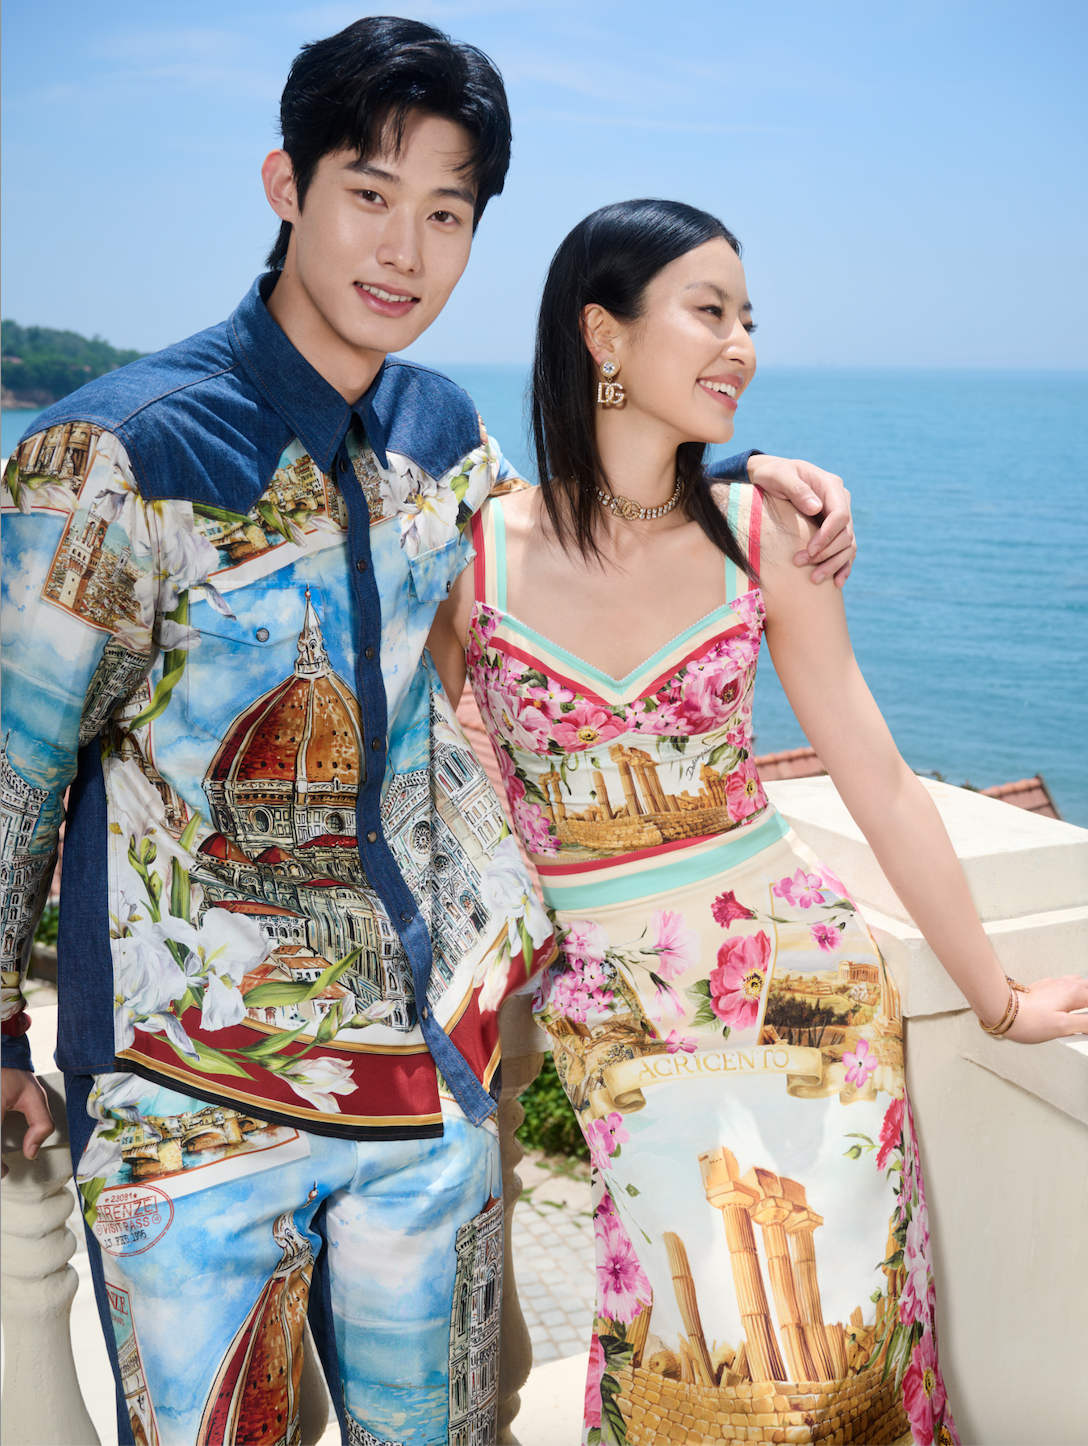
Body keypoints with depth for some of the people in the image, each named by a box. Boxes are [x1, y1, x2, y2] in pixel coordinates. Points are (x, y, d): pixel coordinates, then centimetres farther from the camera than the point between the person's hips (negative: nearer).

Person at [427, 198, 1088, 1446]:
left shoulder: (763, 537, -3)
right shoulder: (475, 548, -7)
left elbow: (880, 785, 1)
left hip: (797, 970, 1)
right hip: (610, 1014, -1)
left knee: (828, 1333, 9)